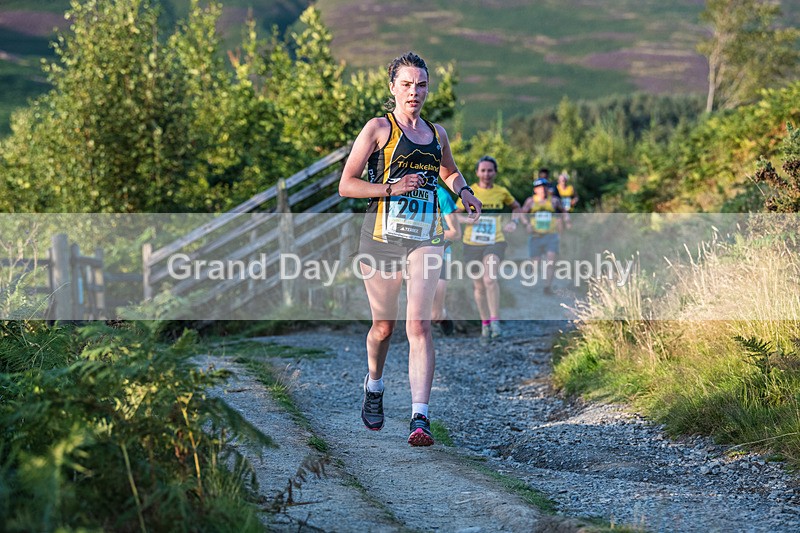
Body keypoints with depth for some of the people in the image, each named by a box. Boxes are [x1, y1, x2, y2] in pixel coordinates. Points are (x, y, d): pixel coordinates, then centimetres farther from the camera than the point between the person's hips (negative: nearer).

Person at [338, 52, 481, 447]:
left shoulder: (437, 133, 14)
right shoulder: (378, 128, 1)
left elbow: (449, 170, 34)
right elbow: (346, 185, -3)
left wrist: (463, 190, 13)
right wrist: (392, 188, -16)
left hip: (426, 236, 2)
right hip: (382, 234, -2)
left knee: (419, 325, -12)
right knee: (384, 325, 9)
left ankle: (420, 419, -17)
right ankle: (374, 386, 41)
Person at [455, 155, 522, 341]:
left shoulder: (502, 192, 3)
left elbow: (516, 207, 21)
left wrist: (513, 221, 3)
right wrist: (467, 218, -15)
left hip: (495, 242, -1)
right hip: (472, 243, 2)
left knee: (490, 279, -23)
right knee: (478, 285, 6)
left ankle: (495, 321, -17)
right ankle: (485, 324, 21)